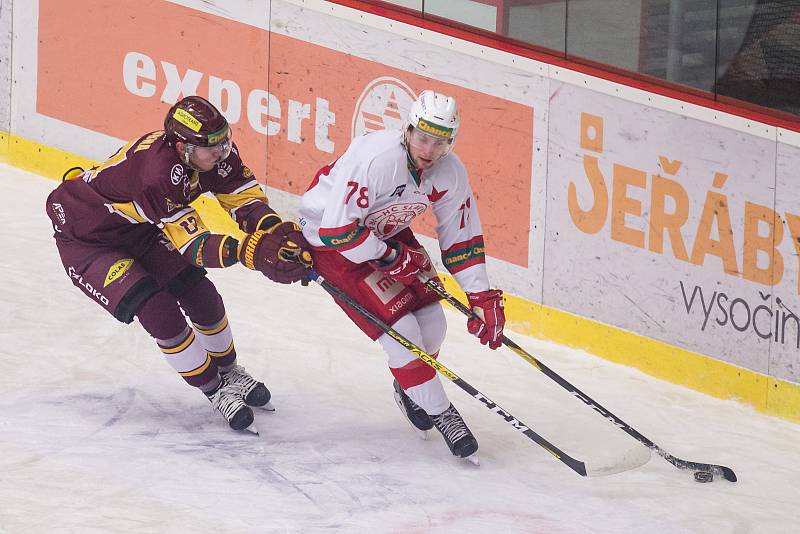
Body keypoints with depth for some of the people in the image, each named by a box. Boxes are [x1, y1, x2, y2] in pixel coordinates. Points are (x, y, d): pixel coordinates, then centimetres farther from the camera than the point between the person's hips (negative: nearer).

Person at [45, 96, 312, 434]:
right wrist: (249, 253, -57)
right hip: (85, 239, -8)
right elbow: (193, 246, -43)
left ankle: (228, 372, 31)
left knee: (202, 297, 4)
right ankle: (217, 392, -1)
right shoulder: (158, 169, -41)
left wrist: (275, 231, -40)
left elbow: (246, 198, -18)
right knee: (160, 313, -19)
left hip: (137, 229, 8)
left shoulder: (215, 153, -19)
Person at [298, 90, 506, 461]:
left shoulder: (450, 172, -14)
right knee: (401, 328, -15)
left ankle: (410, 391, 34)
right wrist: (392, 259, -25)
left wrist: (482, 298, -5)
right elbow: (337, 229, -34)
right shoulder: (375, 158, -36)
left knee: (432, 324, 4)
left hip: (385, 232, 7)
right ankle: (438, 414, 1)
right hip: (328, 239, -7)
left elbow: (462, 238, -1)